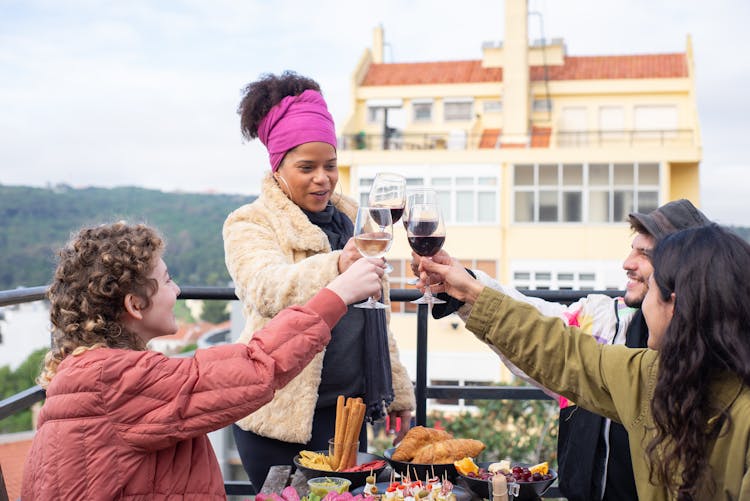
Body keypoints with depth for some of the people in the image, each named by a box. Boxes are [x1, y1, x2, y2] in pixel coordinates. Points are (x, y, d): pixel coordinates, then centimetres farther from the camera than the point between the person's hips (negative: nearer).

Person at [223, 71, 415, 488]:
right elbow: (266, 289, -29)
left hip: (348, 409, 6)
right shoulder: (250, 225, -7)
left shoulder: (349, 217, 11)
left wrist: (397, 390, 19)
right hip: (284, 415, -5)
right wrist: (335, 267, -46)